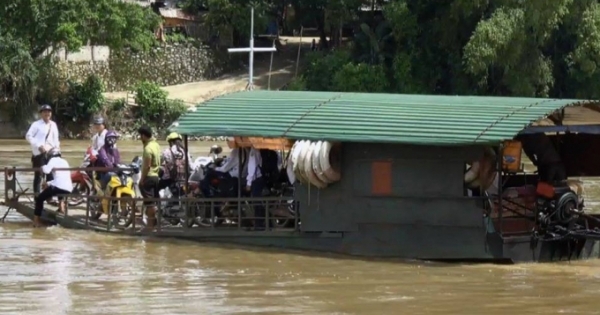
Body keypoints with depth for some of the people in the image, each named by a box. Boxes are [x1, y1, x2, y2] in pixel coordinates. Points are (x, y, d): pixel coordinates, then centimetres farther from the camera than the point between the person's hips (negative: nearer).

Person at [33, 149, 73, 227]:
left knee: (39, 198, 11)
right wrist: (48, 183, 29)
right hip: (69, 190, 6)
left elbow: (46, 170, -12)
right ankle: (61, 203, 19)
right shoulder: (64, 162, 27)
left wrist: (43, 167, 11)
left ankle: (36, 220, 3)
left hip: (58, 187, -6)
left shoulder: (53, 160, 6)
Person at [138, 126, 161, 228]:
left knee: (149, 202, -5)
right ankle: (155, 222, 21)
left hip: (149, 177, -9)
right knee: (155, 202, 15)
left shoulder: (148, 148, -18)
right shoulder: (156, 145, 10)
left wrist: (142, 179, -15)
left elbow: (147, 166, -20)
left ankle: (150, 225, -2)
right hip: (156, 176, 9)